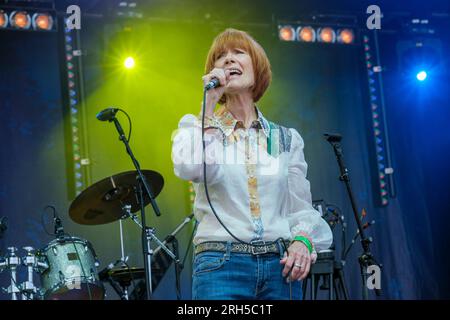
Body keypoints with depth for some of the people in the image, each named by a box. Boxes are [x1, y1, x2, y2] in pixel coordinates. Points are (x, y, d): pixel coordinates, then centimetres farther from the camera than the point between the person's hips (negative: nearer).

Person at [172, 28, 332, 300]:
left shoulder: (286, 138, 16)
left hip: (280, 266, 3)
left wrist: (303, 240, -8)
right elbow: (188, 168, -14)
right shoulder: (198, 128, 9)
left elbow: (300, 206, 13)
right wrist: (209, 104, -6)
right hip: (220, 264, -3)